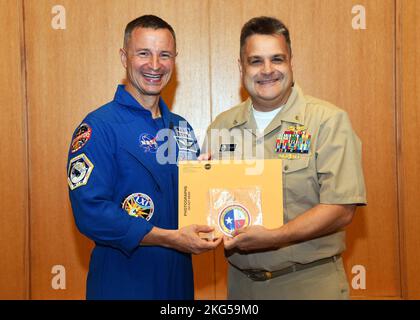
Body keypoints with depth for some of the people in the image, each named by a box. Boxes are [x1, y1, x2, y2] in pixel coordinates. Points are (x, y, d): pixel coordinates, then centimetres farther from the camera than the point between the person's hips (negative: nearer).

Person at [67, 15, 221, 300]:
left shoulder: (181, 127, 8)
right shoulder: (99, 127, -13)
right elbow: (90, 211, -21)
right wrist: (171, 238, -24)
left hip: (179, 277, 6)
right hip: (122, 283, -6)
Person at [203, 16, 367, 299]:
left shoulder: (329, 121, -9)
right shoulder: (222, 125, 5)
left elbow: (341, 209, -15)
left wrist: (273, 237, -25)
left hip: (310, 283, -4)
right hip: (241, 282, 4)